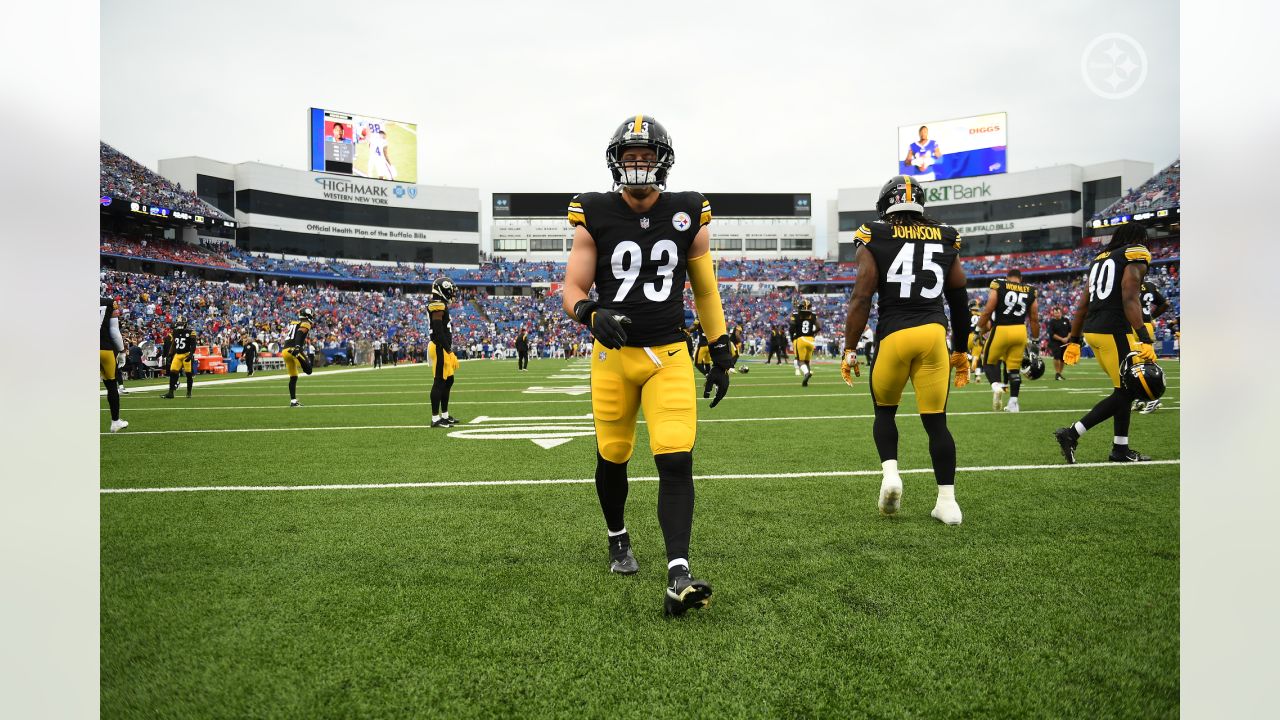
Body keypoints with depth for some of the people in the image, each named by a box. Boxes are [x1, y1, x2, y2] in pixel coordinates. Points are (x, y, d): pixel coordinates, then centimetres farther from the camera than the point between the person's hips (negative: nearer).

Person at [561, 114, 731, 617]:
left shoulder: (689, 216, 2)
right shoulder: (595, 217, -2)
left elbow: (705, 290, 11)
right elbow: (573, 289, -2)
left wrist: (720, 352, 10)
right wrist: (592, 315, -25)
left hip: (669, 357, 0)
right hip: (613, 355, 0)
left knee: (676, 462, -13)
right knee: (612, 457, 13)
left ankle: (679, 576, -11)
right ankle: (618, 540, 39)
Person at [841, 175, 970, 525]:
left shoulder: (875, 240, 2)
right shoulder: (945, 240, 12)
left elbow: (861, 300, -6)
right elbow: (959, 302, 17)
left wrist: (849, 350, -1)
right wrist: (961, 351, 26)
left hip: (894, 335, -2)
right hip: (934, 333, 2)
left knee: (884, 410, 18)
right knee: (936, 420, 7)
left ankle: (890, 473, -1)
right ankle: (947, 501, 8)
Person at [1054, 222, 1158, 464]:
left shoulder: (1100, 259, 20)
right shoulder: (1136, 256, -3)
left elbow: (1082, 305, 19)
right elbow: (1130, 300, -15)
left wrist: (1074, 341, 23)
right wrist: (1145, 341, -21)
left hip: (1092, 330, 8)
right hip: (1115, 331, -8)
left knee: (1125, 389, 16)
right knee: (1124, 392, -1)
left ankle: (1120, 449, 16)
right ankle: (1072, 434, -8)